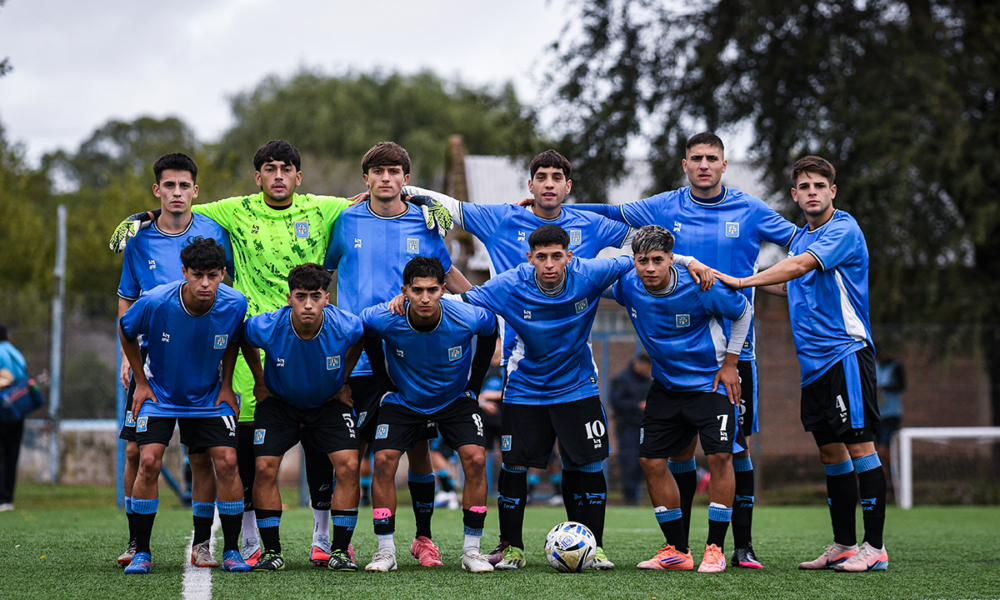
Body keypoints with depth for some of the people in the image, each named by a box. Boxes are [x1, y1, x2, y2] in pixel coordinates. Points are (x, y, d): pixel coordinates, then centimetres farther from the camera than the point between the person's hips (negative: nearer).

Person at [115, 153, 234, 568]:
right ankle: (136, 542, 7)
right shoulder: (139, 240, 5)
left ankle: (201, 543, 8)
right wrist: (126, 355, 5)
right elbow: (127, 300, 13)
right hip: (151, 357, 1)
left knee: (201, 455, -1)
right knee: (137, 450, -3)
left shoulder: (213, 233, 1)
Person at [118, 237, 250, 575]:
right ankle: (141, 552, -3)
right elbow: (125, 331, -3)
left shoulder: (235, 304, -20)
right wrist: (141, 382, -2)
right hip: (160, 392, -1)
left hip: (209, 395, 1)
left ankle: (231, 551, 3)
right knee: (149, 461, -16)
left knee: (227, 461, -11)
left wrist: (226, 385, 1)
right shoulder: (154, 303, -26)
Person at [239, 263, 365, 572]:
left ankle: (339, 551, -4)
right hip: (279, 402, 0)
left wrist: (343, 381, 4)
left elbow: (360, 340, 2)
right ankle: (271, 551, 0)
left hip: (329, 403, 0)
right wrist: (260, 381, 5)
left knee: (349, 466, -16)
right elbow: (245, 341, -1)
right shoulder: (266, 327, -27)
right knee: (265, 467, -15)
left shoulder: (346, 326, -26)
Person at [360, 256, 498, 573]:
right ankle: (386, 550, -5)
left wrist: (474, 383, 0)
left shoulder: (470, 318, -27)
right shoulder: (383, 318, -27)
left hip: (456, 398, 0)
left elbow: (490, 332, -1)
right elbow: (367, 333, -1)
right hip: (403, 401, 0)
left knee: (475, 459, -18)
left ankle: (471, 550, -6)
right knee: (384, 460, -17)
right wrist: (384, 378, 1)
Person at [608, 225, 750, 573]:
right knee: (651, 461, 0)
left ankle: (714, 548, -5)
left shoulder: (698, 288, -23)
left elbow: (743, 311, -5)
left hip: (710, 381, -4)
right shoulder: (627, 286, -12)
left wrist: (730, 362, -5)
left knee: (720, 456, -16)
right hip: (665, 384, 5)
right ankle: (677, 551, 10)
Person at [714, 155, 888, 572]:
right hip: (813, 362, 8)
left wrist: (743, 281, -19)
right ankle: (843, 546, 15)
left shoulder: (843, 229, -10)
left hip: (846, 353, -8)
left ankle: (874, 548, -8)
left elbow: (800, 266, -22)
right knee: (830, 450, 10)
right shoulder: (801, 237, 16)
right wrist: (758, 283, 23)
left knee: (859, 446, -9)